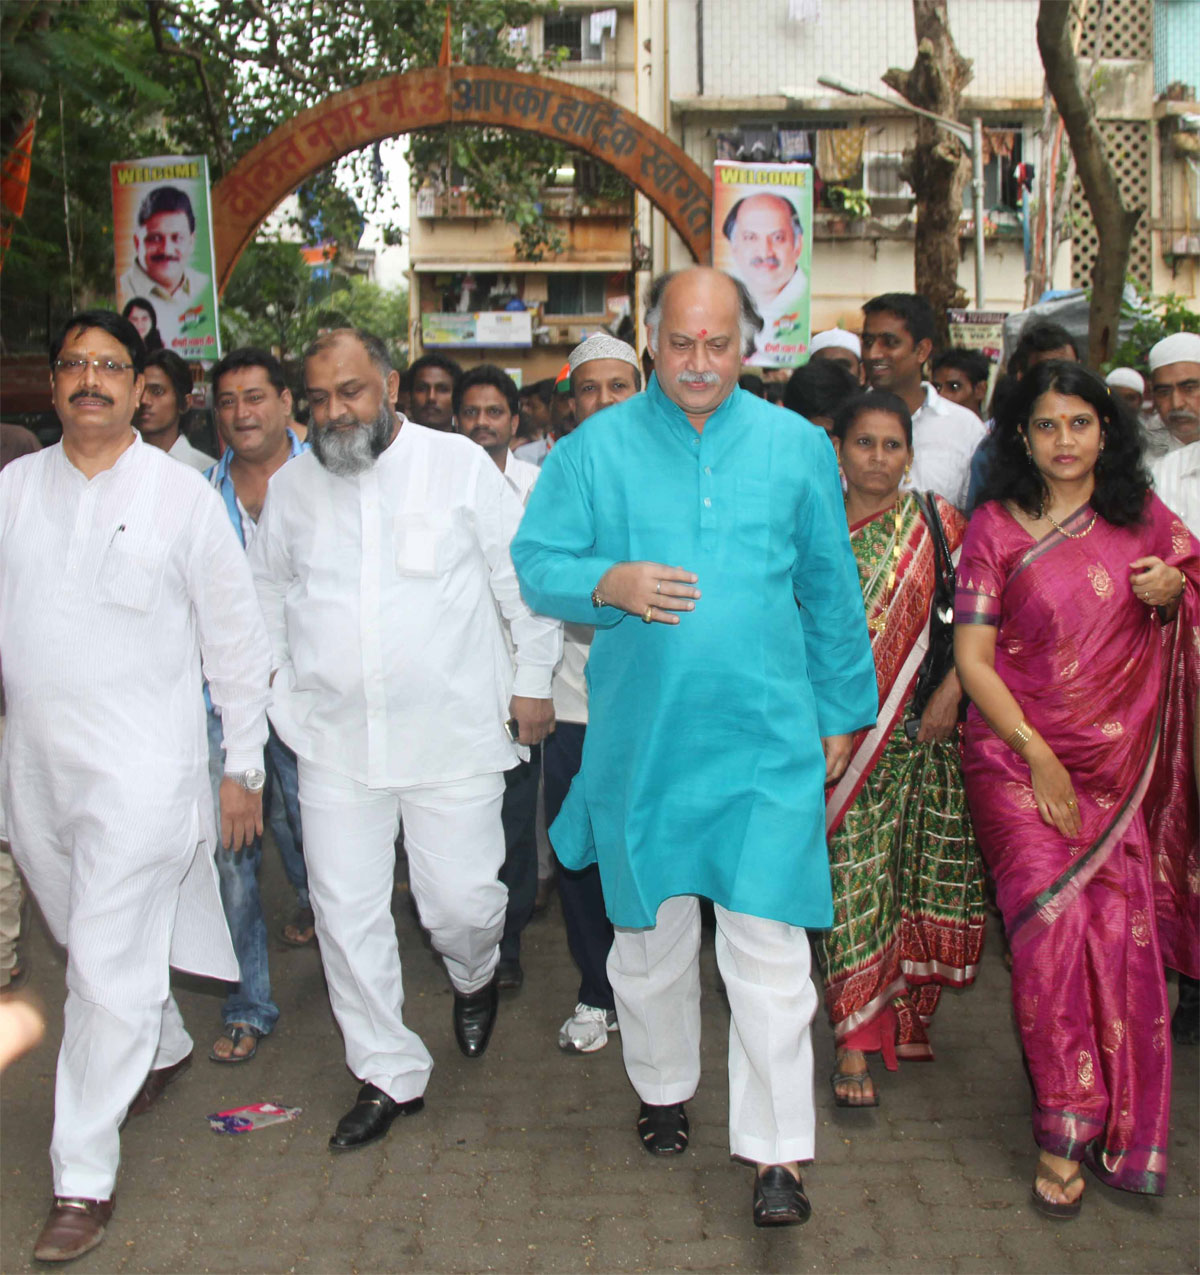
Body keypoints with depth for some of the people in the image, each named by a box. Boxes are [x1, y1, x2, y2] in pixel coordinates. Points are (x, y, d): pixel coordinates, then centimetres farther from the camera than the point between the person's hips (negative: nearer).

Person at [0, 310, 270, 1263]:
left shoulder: (183, 495, -4)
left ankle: (85, 1180, 9)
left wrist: (243, 768, -1)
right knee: (86, 942, 20)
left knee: (112, 968, -4)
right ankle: (164, 1049, 48)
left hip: (141, 772, -5)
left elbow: (235, 639, -1)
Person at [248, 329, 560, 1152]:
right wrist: (279, 693, 13)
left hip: (455, 736, -3)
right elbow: (268, 594, 19)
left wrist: (533, 680, 3)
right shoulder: (292, 485, 7)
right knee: (347, 914, 6)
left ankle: (475, 977, 40)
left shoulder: (460, 465, -3)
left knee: (462, 902, 1)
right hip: (335, 742, 3)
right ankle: (390, 1075, 24)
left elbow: (523, 577, 2)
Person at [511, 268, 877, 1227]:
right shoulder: (595, 449, 1)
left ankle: (776, 1150, 10)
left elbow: (832, 594, 10)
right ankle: (663, 1085, 40)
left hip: (767, 735, -1)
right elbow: (535, 564, 2)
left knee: (768, 940, -3)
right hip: (640, 736, 1)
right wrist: (610, 583, -18)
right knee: (650, 929, 16)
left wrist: (839, 714, 11)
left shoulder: (798, 448, 4)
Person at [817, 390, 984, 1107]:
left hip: (924, 731, 1)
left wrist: (952, 691, -8)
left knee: (920, 873, 6)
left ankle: (907, 1016, 24)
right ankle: (856, 1042, 3)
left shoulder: (939, 525, 5)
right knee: (852, 880, -4)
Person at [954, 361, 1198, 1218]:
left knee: (1122, 931, -4)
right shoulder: (996, 527, 1)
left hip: (1119, 762, 2)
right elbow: (973, 659, -2)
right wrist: (1038, 754, -10)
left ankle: (1120, 1129, 15)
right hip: (1015, 755, -2)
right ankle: (1064, 1133, -1)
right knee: (1054, 917, -16)